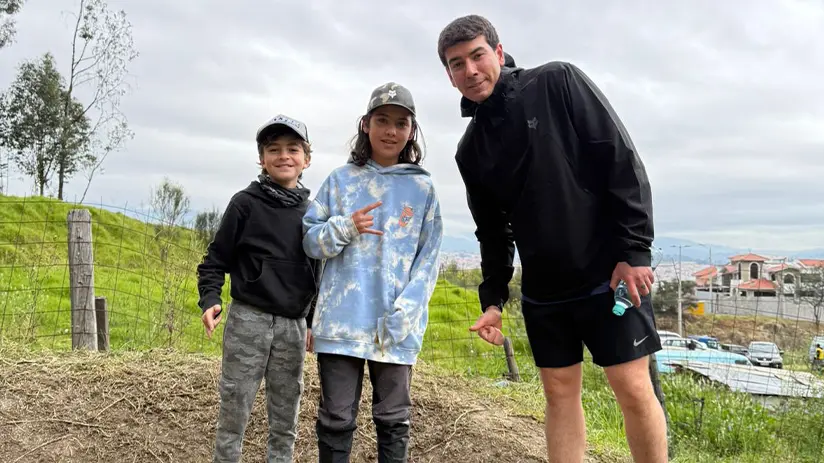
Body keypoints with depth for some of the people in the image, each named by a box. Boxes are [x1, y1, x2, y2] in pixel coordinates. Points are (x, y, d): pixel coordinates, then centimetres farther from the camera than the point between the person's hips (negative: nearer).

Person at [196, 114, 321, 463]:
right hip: (248, 320, -3)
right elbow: (216, 258, 0)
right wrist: (210, 299, -15)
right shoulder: (245, 203, -2)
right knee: (234, 412, 2)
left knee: (286, 421, 10)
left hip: (293, 326, 4)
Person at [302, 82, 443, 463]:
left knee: (394, 419, 12)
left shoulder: (422, 188, 4)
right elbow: (310, 241, 7)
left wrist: (404, 313, -11)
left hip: (396, 327, 0)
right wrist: (345, 227, -13)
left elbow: (428, 259, 1)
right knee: (335, 418, 8)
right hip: (342, 321, 0)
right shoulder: (341, 180, 6)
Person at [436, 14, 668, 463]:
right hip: (542, 292, 5)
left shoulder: (557, 82, -7)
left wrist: (635, 249, -16)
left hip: (610, 273, -4)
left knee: (633, 389, -3)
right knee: (560, 393, 8)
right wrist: (493, 298, 6)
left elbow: (621, 159, -11)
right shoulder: (470, 149, 7)